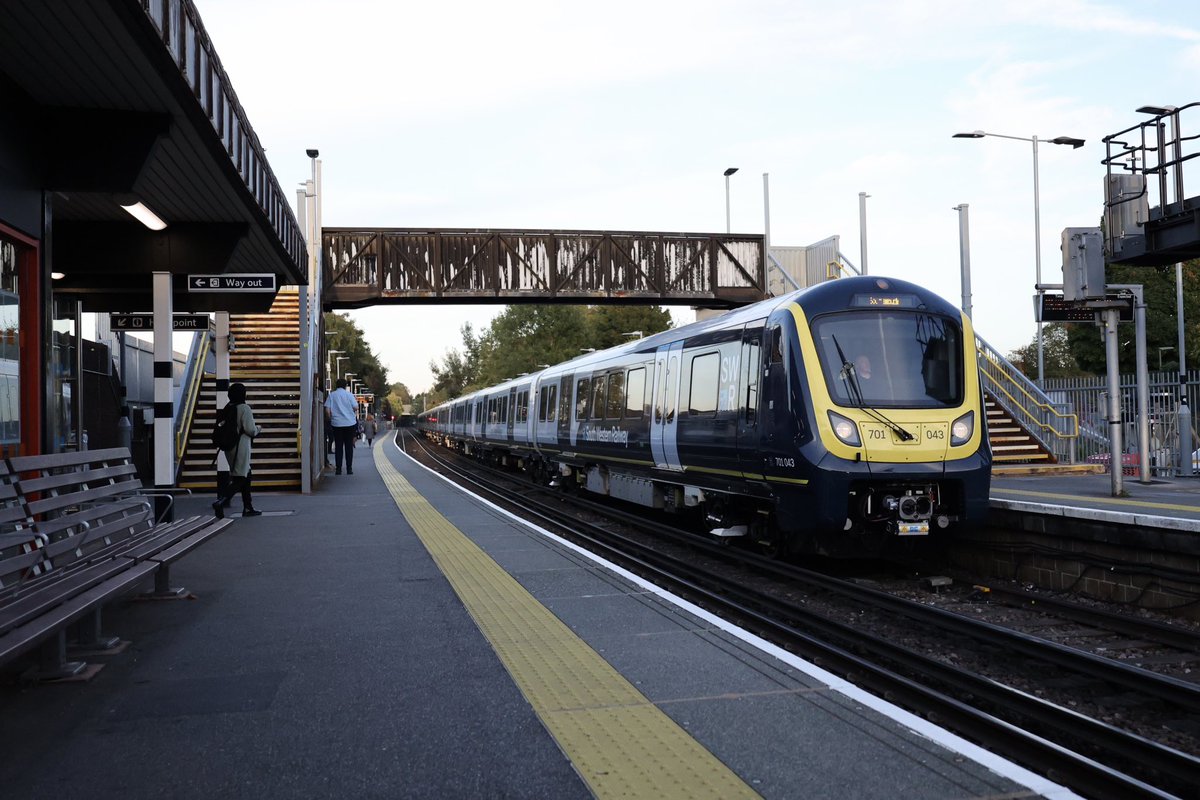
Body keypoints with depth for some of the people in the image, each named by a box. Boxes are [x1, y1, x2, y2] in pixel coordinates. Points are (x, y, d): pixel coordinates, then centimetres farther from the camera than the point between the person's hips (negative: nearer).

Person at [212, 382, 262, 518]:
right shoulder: (244, 408, -13)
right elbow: (250, 429, -19)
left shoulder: (227, 408, 9)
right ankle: (220, 502, -22)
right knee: (239, 479, -6)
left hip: (229, 447, 8)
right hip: (241, 447, -8)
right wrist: (258, 429, 3)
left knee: (246, 475, 18)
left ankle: (248, 507, 21)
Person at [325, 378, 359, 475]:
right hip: (350, 423, -1)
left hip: (337, 424, 1)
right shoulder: (349, 394, -1)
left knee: (338, 446, 5)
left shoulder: (331, 395, 2)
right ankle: (349, 469, 4)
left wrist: (330, 419, 9)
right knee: (349, 446, 5)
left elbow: (327, 410, -5)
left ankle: (338, 469, 2)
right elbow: (355, 407, -5)